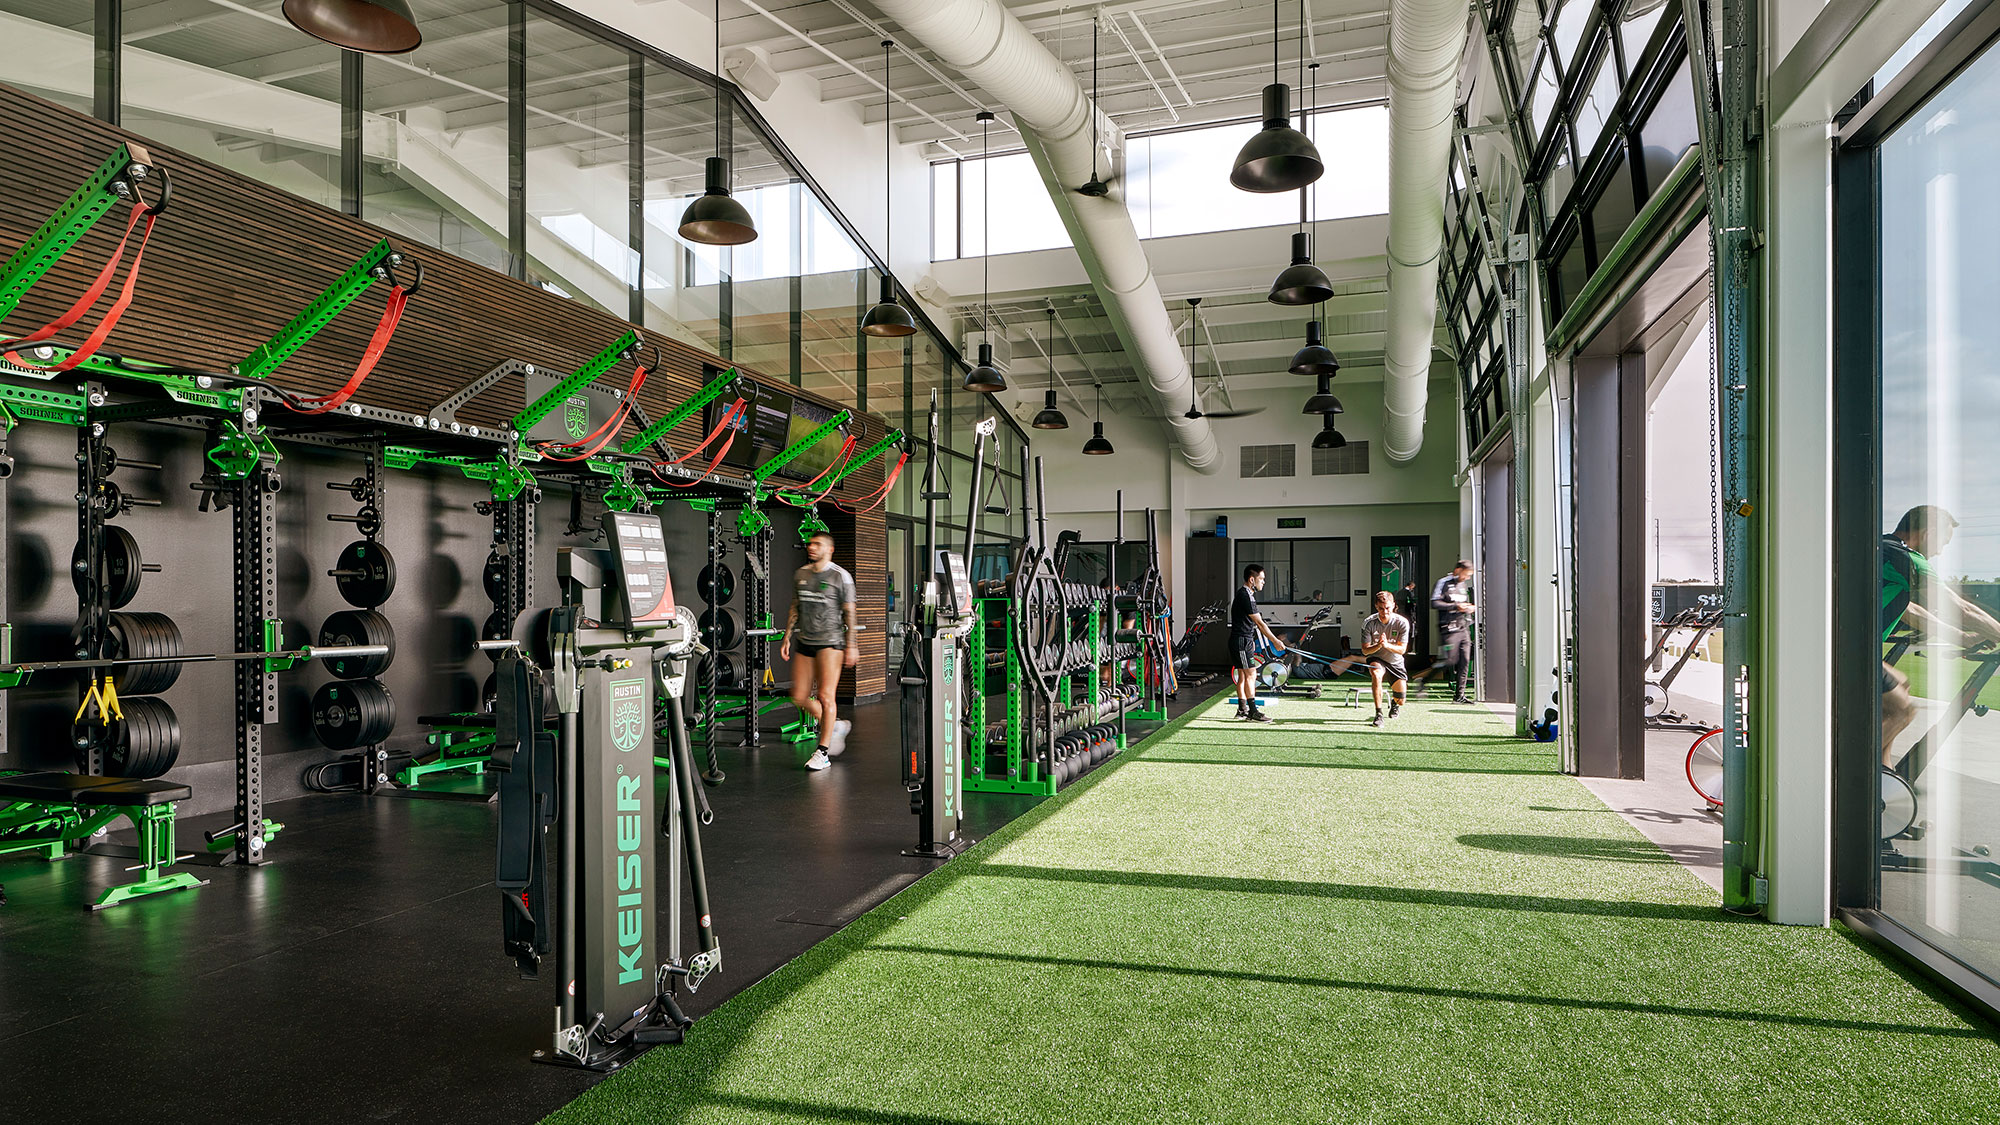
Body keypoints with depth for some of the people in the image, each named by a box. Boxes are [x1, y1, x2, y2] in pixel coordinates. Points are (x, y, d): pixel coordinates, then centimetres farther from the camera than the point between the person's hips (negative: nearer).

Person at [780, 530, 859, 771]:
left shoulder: (841, 576, -5)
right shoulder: (800, 574, 11)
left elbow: (849, 613, -5)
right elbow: (795, 608, 17)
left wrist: (851, 646, -9)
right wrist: (787, 637, 11)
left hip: (830, 641, -6)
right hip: (804, 642, 6)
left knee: (825, 696, -8)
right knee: (800, 698, 6)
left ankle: (823, 753, 2)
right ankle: (836, 725, 28)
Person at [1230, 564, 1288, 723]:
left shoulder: (1245, 593, 15)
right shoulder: (1245, 596, -19)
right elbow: (1259, 623, -19)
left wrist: (1251, 640, 26)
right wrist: (1275, 641, -15)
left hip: (1245, 640, 10)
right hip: (1241, 641, -10)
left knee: (1242, 675, 12)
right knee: (1251, 674, -10)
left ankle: (1242, 709, 17)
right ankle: (1253, 712, -9)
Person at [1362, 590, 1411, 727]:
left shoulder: (1402, 622, -16)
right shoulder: (1368, 623, -17)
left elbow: (1402, 649, -16)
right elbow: (1365, 650, -13)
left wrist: (1387, 645, -36)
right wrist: (1378, 645, -34)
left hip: (1395, 662, 2)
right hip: (1376, 659, -2)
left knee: (1401, 700, 2)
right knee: (1376, 674, -37)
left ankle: (1395, 704, 44)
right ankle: (1378, 714, -31)